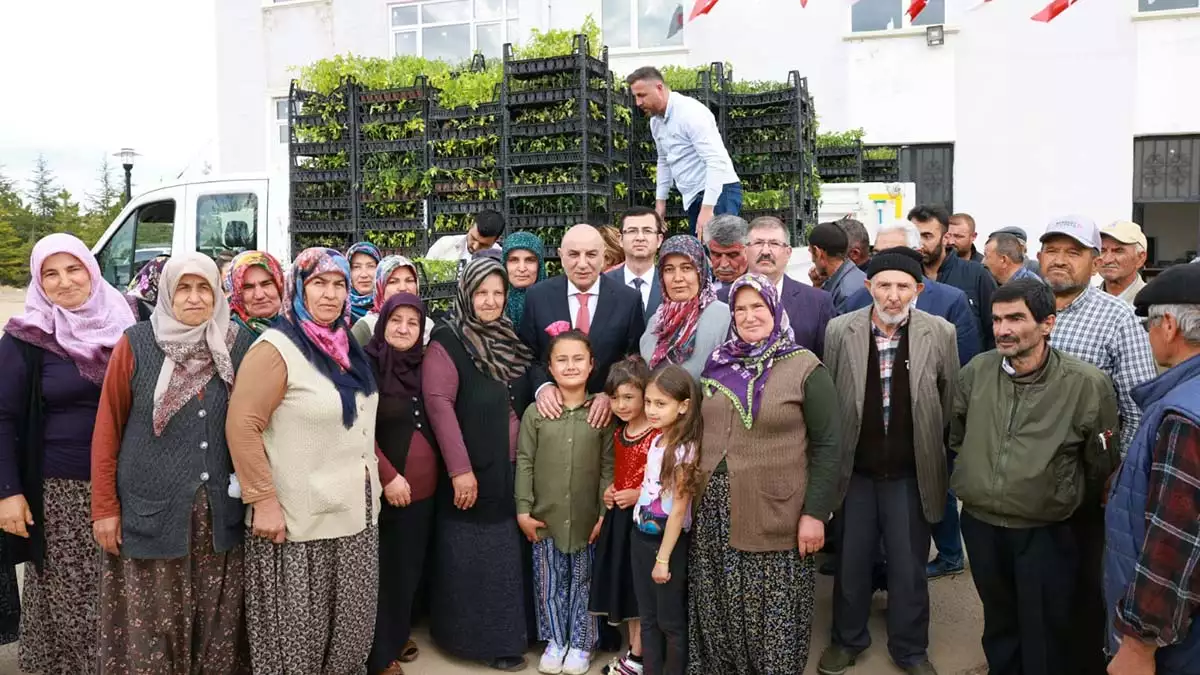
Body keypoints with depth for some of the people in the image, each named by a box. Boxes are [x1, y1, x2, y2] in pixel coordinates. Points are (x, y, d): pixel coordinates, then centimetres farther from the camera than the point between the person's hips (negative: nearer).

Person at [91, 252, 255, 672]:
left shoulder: (241, 345, 2)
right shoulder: (136, 345, -3)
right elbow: (107, 429, 0)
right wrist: (104, 506, -2)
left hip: (221, 510, 2)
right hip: (151, 510, -2)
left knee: (219, 624, 10)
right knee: (151, 626, 7)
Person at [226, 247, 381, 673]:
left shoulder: (346, 347, 10)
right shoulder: (277, 349, -13)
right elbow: (241, 426, -19)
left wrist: (374, 480, 18)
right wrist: (263, 500, -21)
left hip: (356, 513, 7)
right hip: (300, 522, -7)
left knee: (350, 627, 17)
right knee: (297, 636, 7)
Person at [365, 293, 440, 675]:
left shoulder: (420, 365, 8)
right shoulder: (366, 365, -10)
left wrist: (440, 470, 6)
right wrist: (388, 476, -17)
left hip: (423, 486, 6)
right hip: (387, 488, -6)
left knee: (412, 565, 16)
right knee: (387, 569, 5)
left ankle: (398, 635, 34)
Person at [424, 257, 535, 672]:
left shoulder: (512, 340, 11)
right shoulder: (447, 341, -8)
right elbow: (439, 404, -16)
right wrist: (459, 468, -20)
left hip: (511, 471, 6)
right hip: (471, 472, -6)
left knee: (506, 557, 12)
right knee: (469, 558, 2)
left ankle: (503, 637, 25)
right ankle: (471, 638, 17)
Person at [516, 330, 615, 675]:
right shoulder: (535, 412, -3)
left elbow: (609, 466, -3)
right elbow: (524, 462, -2)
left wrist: (606, 513, -6)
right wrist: (523, 510, -4)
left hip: (588, 519, 0)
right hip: (545, 518, 0)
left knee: (583, 582, 12)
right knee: (549, 583, 12)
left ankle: (581, 644, 29)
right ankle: (555, 640, 31)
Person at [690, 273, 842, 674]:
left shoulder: (805, 368, -6)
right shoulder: (718, 365, 8)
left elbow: (827, 447, -9)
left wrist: (815, 513, -14)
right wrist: (692, 496, 10)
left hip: (775, 521, -4)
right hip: (715, 516, 5)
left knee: (774, 622, 7)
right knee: (719, 616, 15)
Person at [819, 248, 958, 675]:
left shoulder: (940, 333, -8)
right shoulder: (840, 330, -7)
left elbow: (951, 401, 3)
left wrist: (929, 447, 7)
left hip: (911, 473, 0)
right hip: (855, 469, 1)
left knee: (909, 566, 12)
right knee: (851, 561, 15)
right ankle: (847, 640, 36)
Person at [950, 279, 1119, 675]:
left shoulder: (1087, 384, -16)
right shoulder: (976, 371, -6)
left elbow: (1102, 467, -3)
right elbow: (955, 437, 12)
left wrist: (1068, 505, 8)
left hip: (1045, 534, -3)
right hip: (979, 524, 3)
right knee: (998, 626, 24)